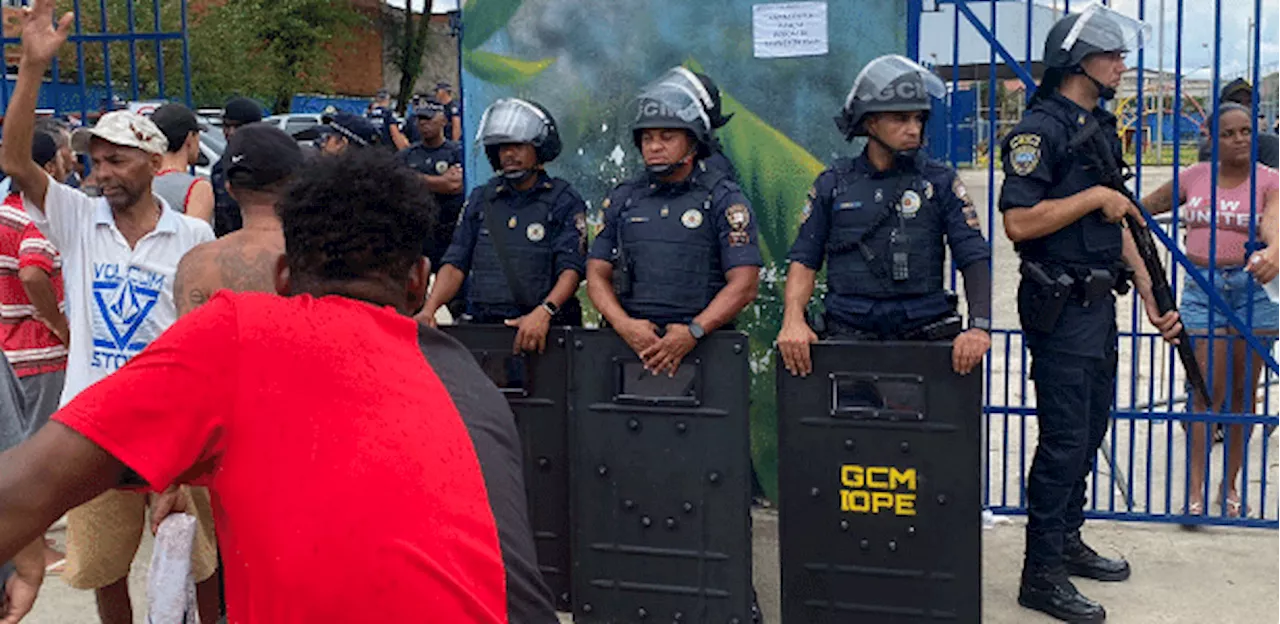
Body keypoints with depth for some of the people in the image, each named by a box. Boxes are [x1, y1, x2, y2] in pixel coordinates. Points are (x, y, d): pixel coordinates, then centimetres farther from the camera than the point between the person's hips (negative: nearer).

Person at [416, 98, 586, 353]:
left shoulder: (565, 202, 6)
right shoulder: (480, 199, 19)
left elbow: (571, 269, -5)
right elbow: (456, 264, 14)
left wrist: (543, 312, -23)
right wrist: (429, 308, -3)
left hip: (544, 331, -3)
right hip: (483, 327, 3)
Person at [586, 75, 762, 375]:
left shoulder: (724, 199, 6)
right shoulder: (622, 199, 18)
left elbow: (744, 285, -1)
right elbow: (597, 275, 14)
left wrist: (693, 331, -14)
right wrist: (624, 325, -5)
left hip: (703, 346, -2)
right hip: (629, 344, 2)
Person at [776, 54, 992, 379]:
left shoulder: (940, 181, 9)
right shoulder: (834, 185, 11)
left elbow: (975, 258, 4)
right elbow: (804, 260, 10)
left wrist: (980, 327, -12)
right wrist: (793, 321, -8)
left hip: (926, 331, 0)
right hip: (849, 333, 0)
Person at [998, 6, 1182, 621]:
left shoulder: (1101, 127, 16)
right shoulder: (1041, 128, -13)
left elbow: (1117, 223, 19)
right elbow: (1018, 220, -25)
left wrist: (1152, 297, 14)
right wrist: (1094, 196, -16)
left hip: (1098, 304, 9)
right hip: (1061, 309, -9)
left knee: (1090, 431, 16)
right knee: (1064, 439, -6)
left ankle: (1068, 541, 30)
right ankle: (1041, 573, 4)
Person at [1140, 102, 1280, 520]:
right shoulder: (1193, 177, 6)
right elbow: (1141, 208, 18)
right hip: (1202, 287, 1)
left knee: (1243, 391, 7)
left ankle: (1230, 485, 19)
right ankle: (1195, 490, -5)